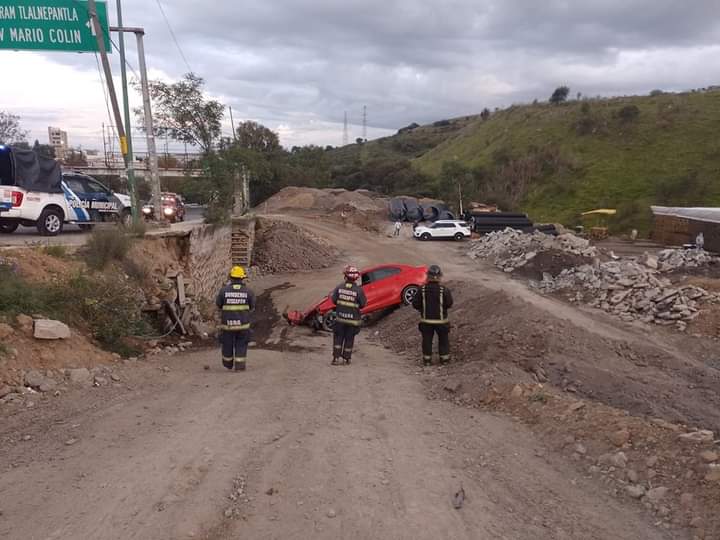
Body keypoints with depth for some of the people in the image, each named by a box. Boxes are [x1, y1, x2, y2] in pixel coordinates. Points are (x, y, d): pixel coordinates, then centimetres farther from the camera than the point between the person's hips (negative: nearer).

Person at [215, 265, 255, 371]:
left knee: (227, 343, 20)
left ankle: (228, 364, 37)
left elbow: (218, 304, 4)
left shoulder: (224, 290, -11)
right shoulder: (248, 291, -8)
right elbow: (252, 307, 2)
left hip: (227, 324, 0)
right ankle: (239, 366, 10)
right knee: (241, 345, 14)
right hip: (243, 324, 0)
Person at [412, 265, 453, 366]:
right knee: (443, 339, 16)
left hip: (426, 320, 1)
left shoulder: (422, 290, -10)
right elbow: (449, 304, -13)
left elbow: (415, 304, -8)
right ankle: (444, 358, 23)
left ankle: (427, 359, 18)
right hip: (440, 320, -1)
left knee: (427, 340, 13)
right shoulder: (444, 290, -16)